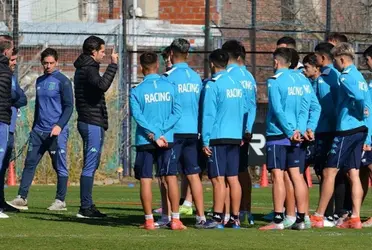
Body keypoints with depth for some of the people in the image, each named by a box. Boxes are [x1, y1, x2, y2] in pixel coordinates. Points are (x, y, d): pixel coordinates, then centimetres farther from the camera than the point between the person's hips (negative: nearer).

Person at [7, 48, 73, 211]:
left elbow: (68, 106, -8)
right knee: (29, 163, 1)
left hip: (56, 132, -6)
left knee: (60, 166, -1)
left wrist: (59, 125, -20)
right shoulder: (39, 81, 15)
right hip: (38, 131, 6)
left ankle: (60, 201, 6)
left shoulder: (62, 81, -5)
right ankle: (22, 198, 0)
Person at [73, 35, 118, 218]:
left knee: (91, 165, 14)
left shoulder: (82, 69, 18)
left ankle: (88, 206, 17)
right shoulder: (89, 69, -14)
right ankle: (85, 208, -11)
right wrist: (113, 65, -29)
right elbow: (102, 85, -34)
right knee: (90, 166, -10)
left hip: (87, 122, 11)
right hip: (93, 123, -11)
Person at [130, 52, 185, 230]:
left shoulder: (137, 91, -3)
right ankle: (175, 220, 4)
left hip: (144, 141, -2)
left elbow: (138, 116, -12)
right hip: (167, 139, 2)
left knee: (145, 180, 3)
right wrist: (161, 130, -8)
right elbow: (177, 112, -4)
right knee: (171, 178, 7)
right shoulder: (170, 87, 3)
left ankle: (149, 220, 1)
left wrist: (154, 135, -14)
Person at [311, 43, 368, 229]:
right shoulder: (360, 76, 16)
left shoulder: (346, 77, -12)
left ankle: (318, 217, 0)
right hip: (360, 130, 9)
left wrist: (361, 113, -9)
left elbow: (359, 97, -25)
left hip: (346, 130, -9)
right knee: (353, 174, 7)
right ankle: (355, 218, 3)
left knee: (329, 172, -3)